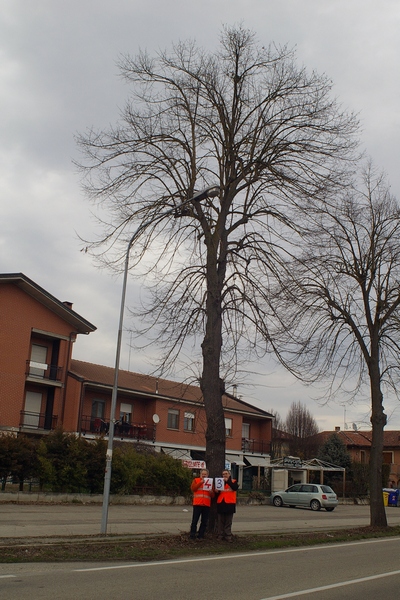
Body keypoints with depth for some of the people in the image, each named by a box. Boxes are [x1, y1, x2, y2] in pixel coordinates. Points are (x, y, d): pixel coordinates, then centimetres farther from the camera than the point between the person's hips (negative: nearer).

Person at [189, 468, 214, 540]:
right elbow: (192, 488, -8)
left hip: (206, 505, 2)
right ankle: (192, 535, 4)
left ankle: (200, 535, 8)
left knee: (204, 522, 1)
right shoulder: (196, 480, 10)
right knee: (194, 520, -2)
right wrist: (201, 482, -13)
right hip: (197, 504, -2)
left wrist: (211, 492, -9)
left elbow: (213, 495, 15)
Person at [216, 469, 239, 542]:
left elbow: (235, 487, -14)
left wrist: (227, 481, -18)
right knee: (220, 522, 2)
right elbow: (217, 493, 18)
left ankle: (228, 536, 1)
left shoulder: (233, 481, 8)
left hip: (230, 504, -3)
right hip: (221, 503, 3)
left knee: (228, 522, -2)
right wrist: (217, 491, -5)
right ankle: (220, 535, 6)